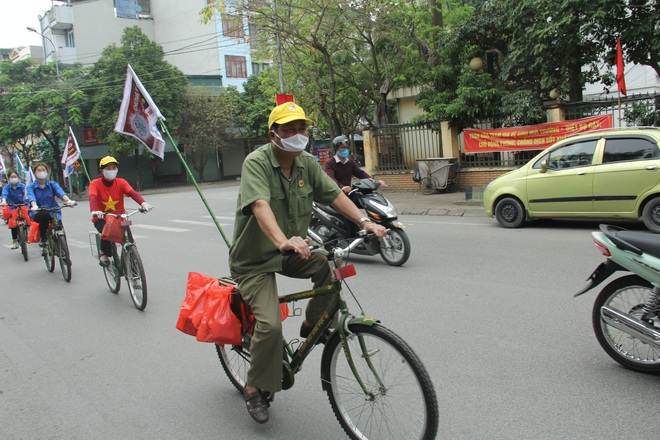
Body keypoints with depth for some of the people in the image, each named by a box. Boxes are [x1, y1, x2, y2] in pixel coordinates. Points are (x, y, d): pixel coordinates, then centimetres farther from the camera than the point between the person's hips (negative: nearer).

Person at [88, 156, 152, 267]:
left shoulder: (121, 182, -6)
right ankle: (103, 252, 0)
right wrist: (94, 211, -51)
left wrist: (143, 203, -43)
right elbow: (93, 198, -29)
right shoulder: (95, 183, -10)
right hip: (101, 218, -2)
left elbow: (132, 193, -23)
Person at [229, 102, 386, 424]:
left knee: (331, 266, -20)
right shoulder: (256, 162, -21)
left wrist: (365, 222, -19)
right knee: (270, 324, -19)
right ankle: (255, 389, 6)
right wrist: (282, 241, -54)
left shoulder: (306, 163, -1)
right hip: (254, 259, -6)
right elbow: (260, 205, -37)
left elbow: (334, 194, -4)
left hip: (291, 253, 6)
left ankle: (312, 325, 7)